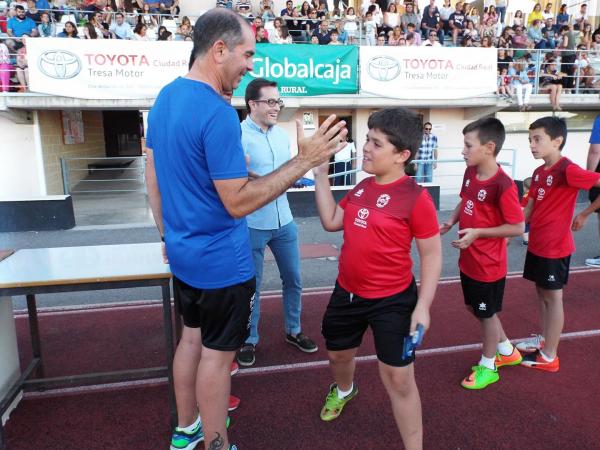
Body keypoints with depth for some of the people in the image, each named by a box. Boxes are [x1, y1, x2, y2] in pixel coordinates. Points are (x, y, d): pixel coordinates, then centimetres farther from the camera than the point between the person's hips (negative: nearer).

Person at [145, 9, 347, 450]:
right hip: (220, 260, -9)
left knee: (192, 336, 22)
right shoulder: (218, 114, -24)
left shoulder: (165, 97, 5)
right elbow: (238, 202, -24)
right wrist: (304, 161, -23)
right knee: (217, 353, 8)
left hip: (183, 252, 9)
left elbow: (153, 179, 11)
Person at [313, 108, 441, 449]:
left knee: (398, 377, 3)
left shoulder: (415, 197, -18)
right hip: (347, 292, 7)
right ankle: (344, 391, 62)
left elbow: (432, 254, -14)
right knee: (338, 353, 27)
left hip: (392, 301, -6)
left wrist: (423, 306, -18)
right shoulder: (363, 186, 2)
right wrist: (321, 175, -2)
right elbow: (331, 221, 3)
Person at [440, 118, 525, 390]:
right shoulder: (470, 173, -2)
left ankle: (488, 367, 35)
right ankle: (507, 351, 45)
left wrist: (477, 232, -26)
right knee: (474, 307, 23)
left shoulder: (503, 185, -25)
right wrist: (451, 222, -4)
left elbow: (518, 227, -20)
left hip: (489, 264, -8)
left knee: (486, 314, 11)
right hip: (468, 260, 8)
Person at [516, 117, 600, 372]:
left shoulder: (567, 170, -19)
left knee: (553, 297, 3)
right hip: (536, 244, 8)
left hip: (555, 246, -8)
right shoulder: (539, 172, 7)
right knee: (541, 292, 19)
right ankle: (543, 339, 36)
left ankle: (549, 357, 16)